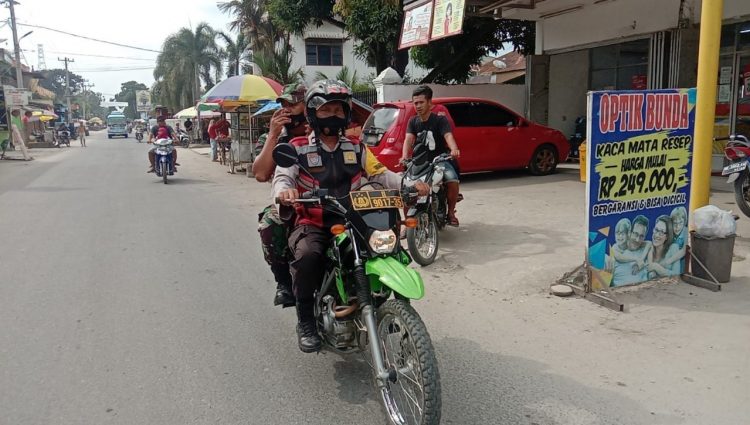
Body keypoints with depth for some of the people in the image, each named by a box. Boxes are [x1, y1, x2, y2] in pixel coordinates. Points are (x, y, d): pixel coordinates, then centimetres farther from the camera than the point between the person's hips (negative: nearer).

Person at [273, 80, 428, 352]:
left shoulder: (355, 149, 15)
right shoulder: (298, 148, 4)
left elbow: (380, 174, 7)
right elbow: (282, 176, -9)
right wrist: (284, 191, -35)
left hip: (350, 221, 4)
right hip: (312, 223, -3)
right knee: (307, 255, -35)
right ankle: (305, 322, -13)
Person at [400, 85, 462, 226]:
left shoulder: (440, 120, -3)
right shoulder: (413, 122, 8)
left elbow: (448, 136, -22)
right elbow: (408, 139, -8)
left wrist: (454, 149, -45)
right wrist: (405, 156, -30)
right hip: (419, 162, 3)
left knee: (452, 180, -30)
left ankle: (451, 212, -5)